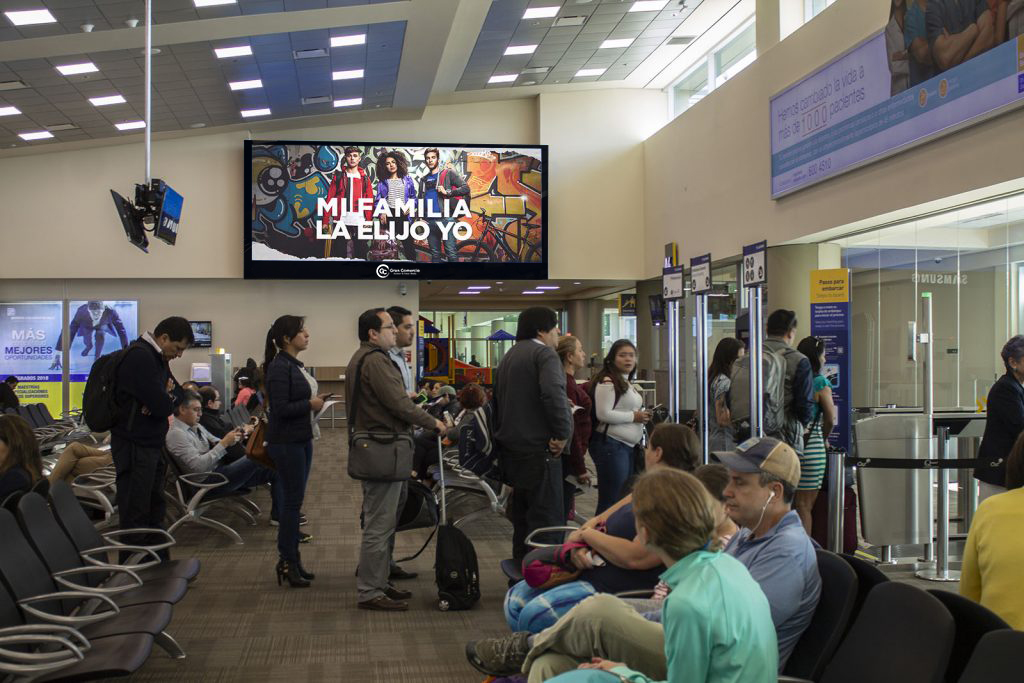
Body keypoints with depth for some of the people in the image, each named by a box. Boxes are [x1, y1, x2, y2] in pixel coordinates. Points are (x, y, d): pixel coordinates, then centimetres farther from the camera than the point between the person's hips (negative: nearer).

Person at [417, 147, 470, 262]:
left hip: (445, 219, -5)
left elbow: (466, 188, -5)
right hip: (430, 221, 6)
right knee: (434, 254, 9)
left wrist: (447, 192, -15)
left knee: (451, 253, -13)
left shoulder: (448, 174, 3)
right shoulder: (423, 180, 19)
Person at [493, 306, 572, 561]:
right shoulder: (544, 354, -10)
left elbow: (498, 401, 25)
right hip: (538, 449, -9)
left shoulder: (508, 357, 20)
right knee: (546, 519, -9)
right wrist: (562, 433, -18)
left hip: (511, 449, 9)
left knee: (522, 516, 16)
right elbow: (554, 394, -27)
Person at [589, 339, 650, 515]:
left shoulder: (628, 383, 18)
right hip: (610, 444, -10)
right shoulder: (607, 382, -13)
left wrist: (642, 416, 10)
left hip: (627, 446, 10)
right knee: (611, 500, -7)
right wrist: (633, 416, -15)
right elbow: (603, 414, -20)